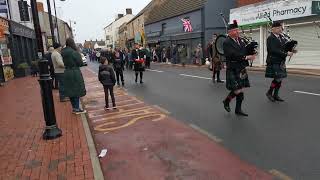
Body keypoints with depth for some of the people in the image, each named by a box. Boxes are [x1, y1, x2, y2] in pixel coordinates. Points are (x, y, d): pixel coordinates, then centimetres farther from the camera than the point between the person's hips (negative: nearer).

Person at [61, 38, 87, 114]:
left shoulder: (63, 52, 4)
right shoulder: (74, 52, -16)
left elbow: (64, 62, 11)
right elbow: (81, 63, -11)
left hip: (67, 73, 7)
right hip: (75, 73, -7)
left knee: (70, 91, 13)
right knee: (77, 91, 2)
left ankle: (74, 108, 23)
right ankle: (77, 109, 8)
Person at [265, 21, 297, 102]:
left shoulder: (281, 37, 13)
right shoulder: (270, 38, -11)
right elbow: (274, 50, -21)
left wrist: (291, 50, -2)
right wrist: (286, 54, -20)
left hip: (281, 62, 8)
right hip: (274, 62, -8)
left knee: (280, 79, 9)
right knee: (277, 79, -10)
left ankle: (275, 95, 18)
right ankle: (269, 93, 9)